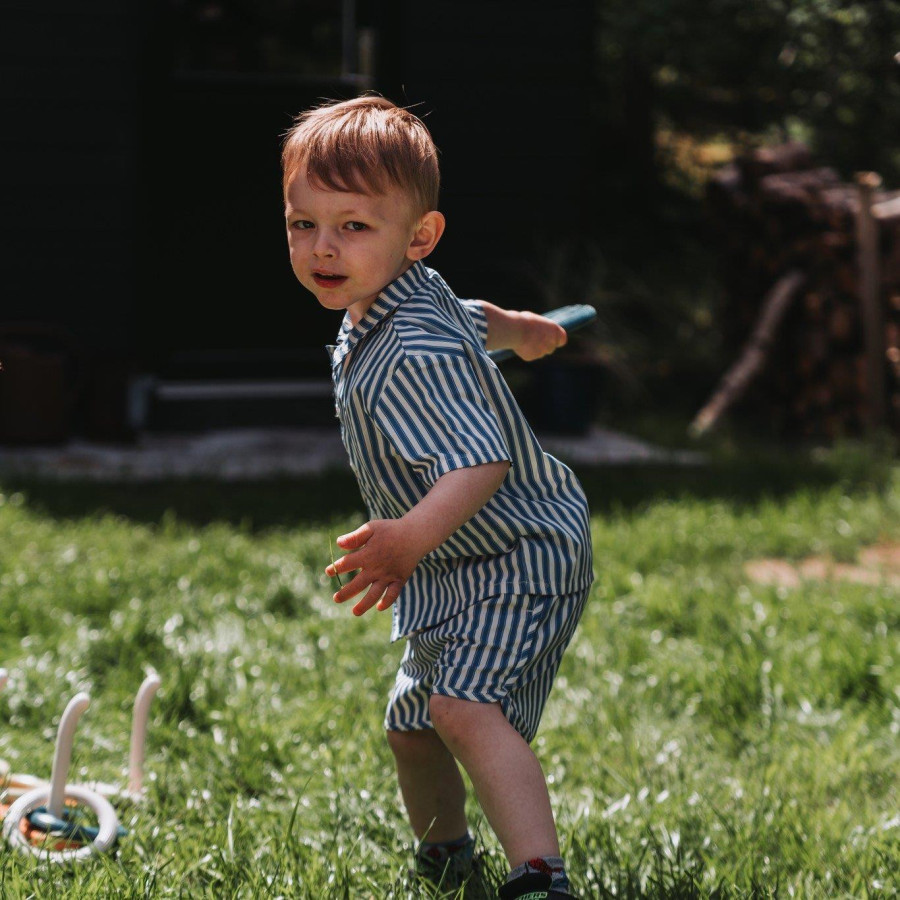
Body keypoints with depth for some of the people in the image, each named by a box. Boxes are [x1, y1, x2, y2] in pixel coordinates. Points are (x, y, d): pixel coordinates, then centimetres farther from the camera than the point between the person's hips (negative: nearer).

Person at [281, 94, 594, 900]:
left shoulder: (415, 354, -28)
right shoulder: (394, 307, 4)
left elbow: (482, 460, -37)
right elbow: (476, 319, 26)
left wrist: (414, 536, -52)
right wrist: (522, 328, 47)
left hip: (520, 559, -11)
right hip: (457, 576, 11)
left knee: (467, 706, -32)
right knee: (411, 725, 21)